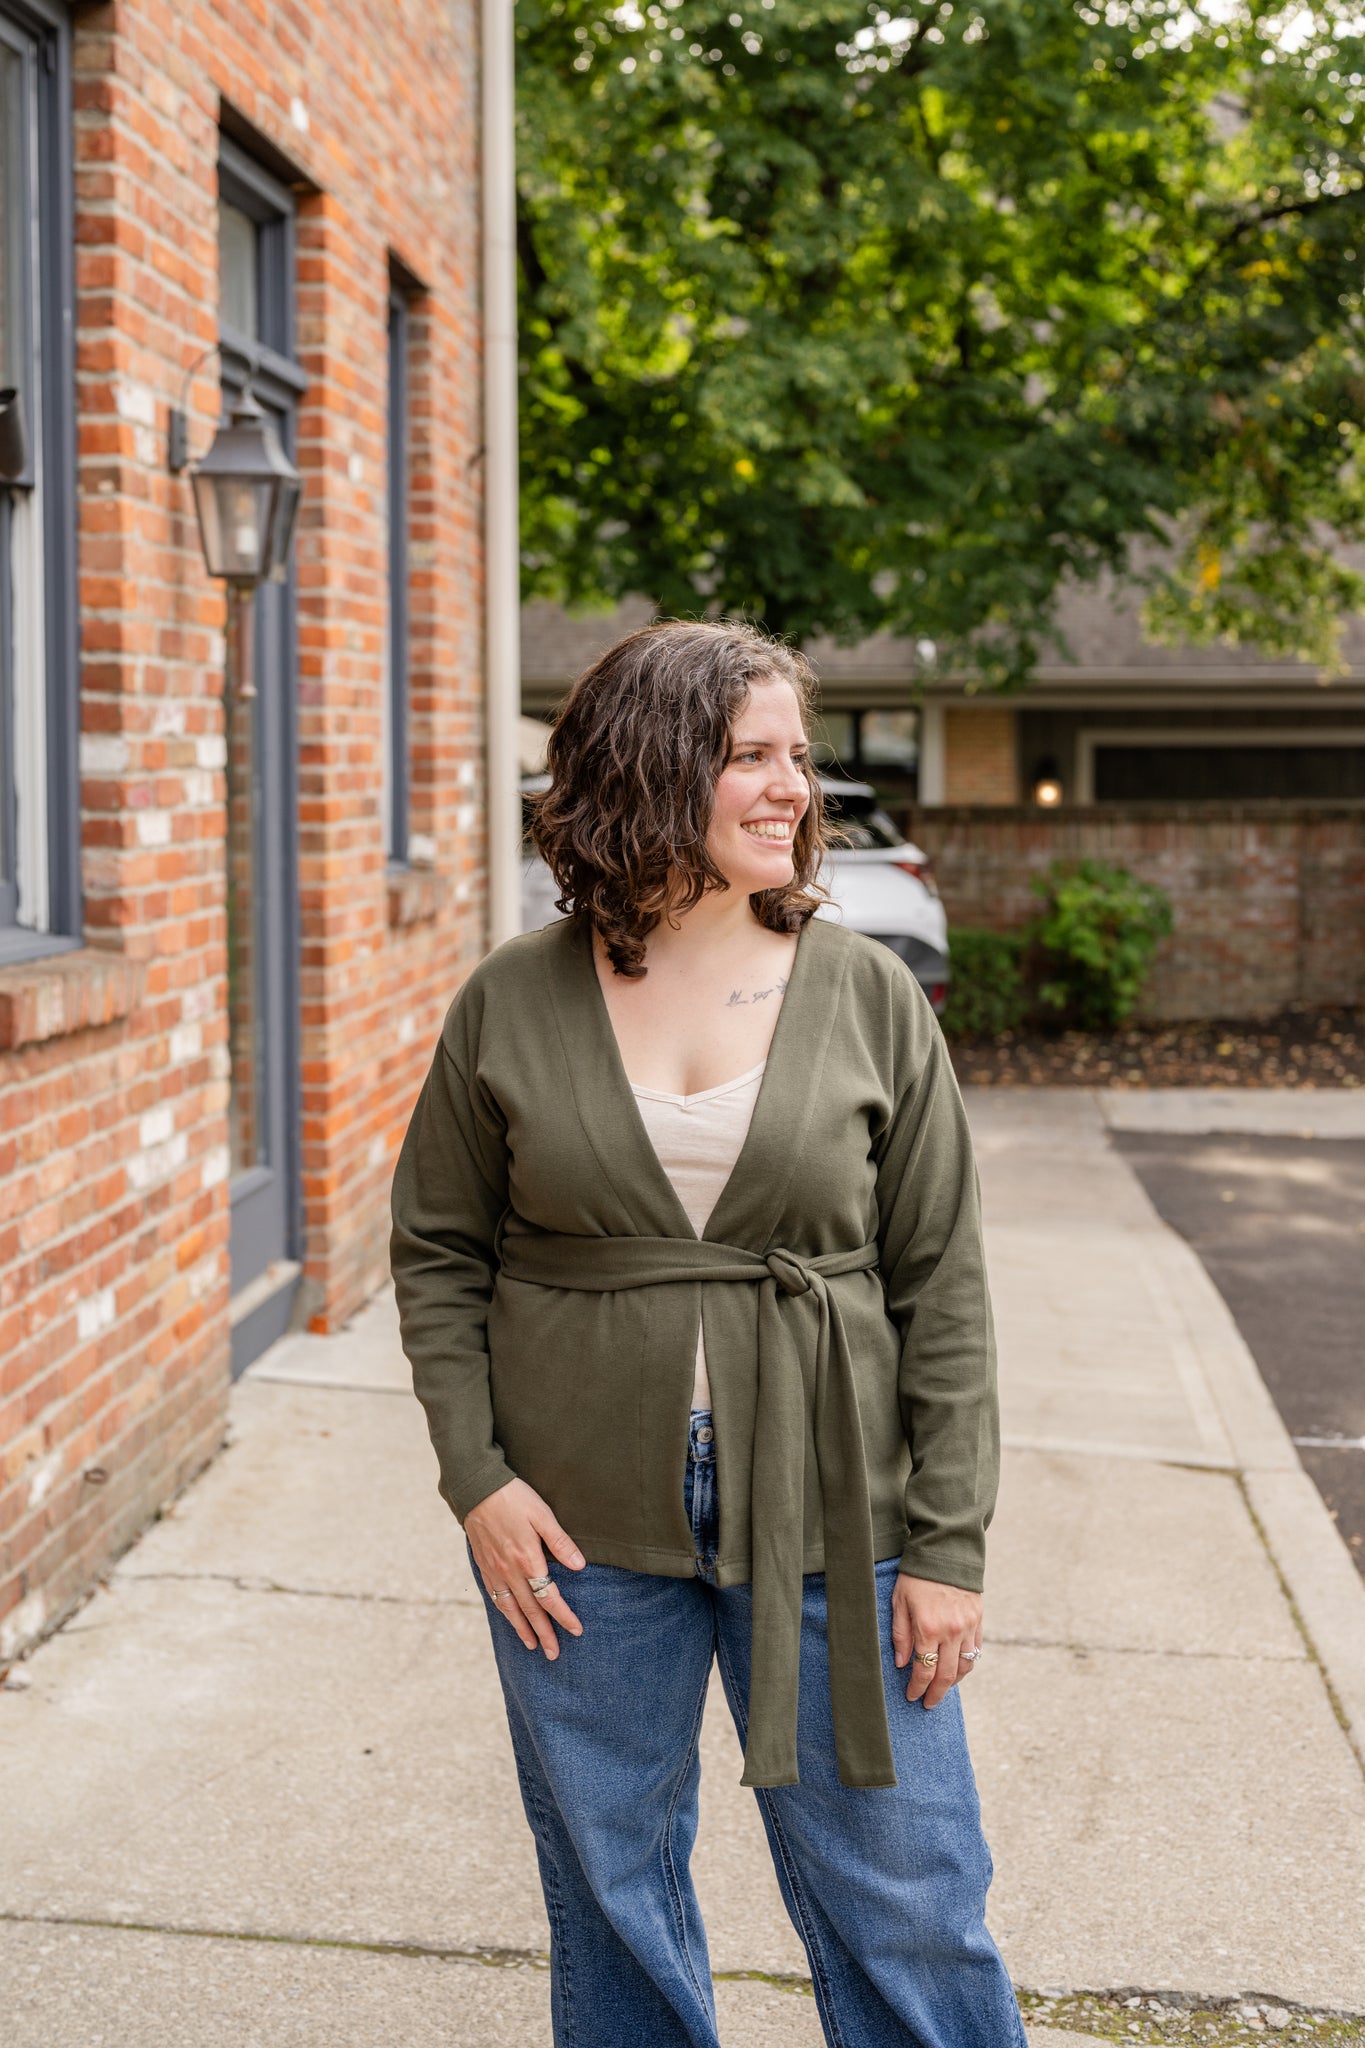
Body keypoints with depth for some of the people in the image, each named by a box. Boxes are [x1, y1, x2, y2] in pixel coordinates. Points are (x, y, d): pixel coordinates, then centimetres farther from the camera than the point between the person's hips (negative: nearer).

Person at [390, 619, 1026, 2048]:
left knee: (905, 1909, 6)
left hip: (829, 1525, 0)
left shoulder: (868, 997, -3)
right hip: (577, 1532, 1)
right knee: (611, 1903, 15)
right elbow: (436, 1249, 6)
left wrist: (948, 1542, -4)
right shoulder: (512, 1005, -2)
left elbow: (941, 1285, -1)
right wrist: (475, 1476, -4)